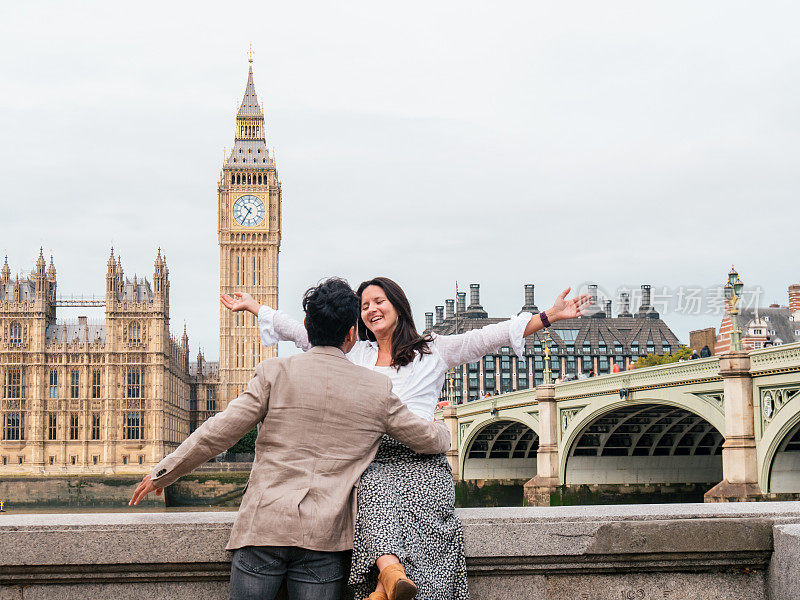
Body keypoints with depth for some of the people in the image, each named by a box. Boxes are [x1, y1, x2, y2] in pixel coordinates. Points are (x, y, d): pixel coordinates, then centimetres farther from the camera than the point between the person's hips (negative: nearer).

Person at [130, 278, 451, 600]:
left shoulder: (274, 372, -1)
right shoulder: (377, 389, 4)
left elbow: (218, 432, -1)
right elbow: (429, 440, 14)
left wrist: (162, 473, 10)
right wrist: (443, 430, 38)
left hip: (264, 526, -1)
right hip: (325, 538, 1)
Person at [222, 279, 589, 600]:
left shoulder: (434, 351, 21)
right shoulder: (353, 354, 27)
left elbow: (488, 337, 13)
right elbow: (301, 332, 30)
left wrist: (549, 316, 4)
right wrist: (251, 305, 29)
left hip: (420, 459, 0)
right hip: (372, 460, 0)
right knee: (377, 490, -37)